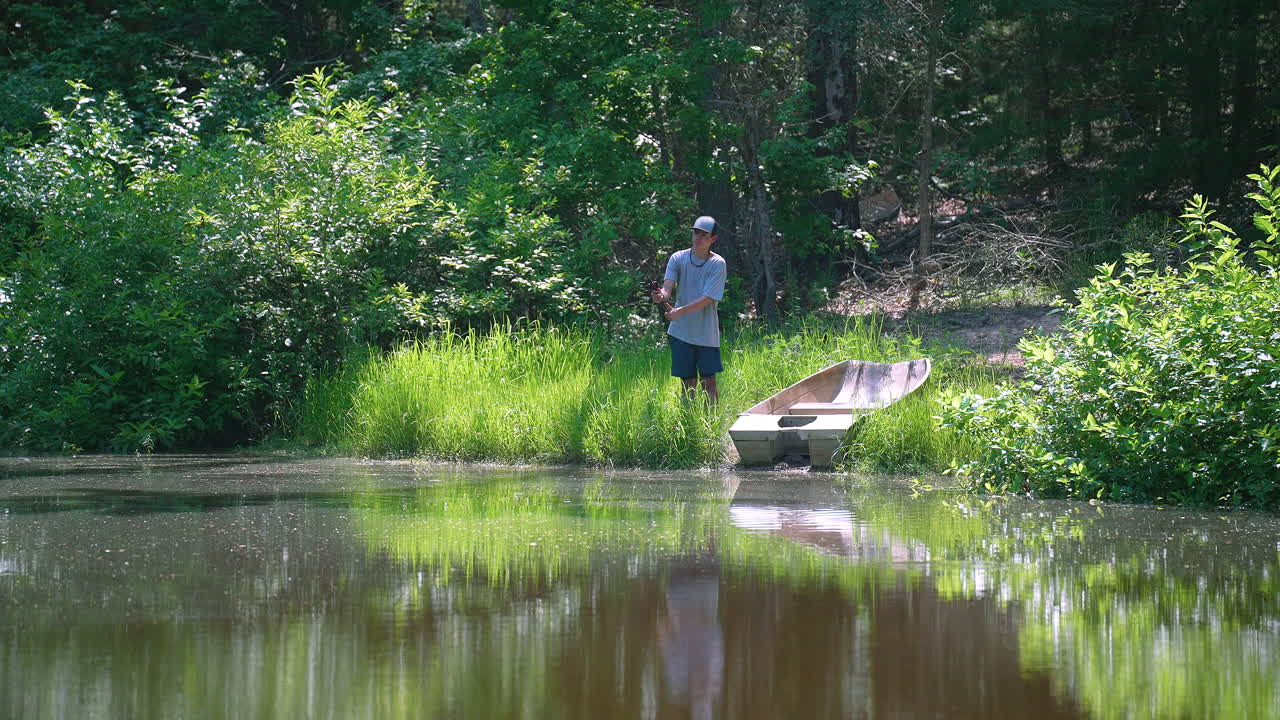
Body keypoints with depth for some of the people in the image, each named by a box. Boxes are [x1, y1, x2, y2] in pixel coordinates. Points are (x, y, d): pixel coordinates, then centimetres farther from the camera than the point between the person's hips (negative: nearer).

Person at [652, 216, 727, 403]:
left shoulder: (717, 264, -6)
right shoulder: (678, 258, 2)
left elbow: (708, 298, -14)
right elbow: (668, 286, -10)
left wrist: (681, 311, -26)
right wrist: (662, 296, -34)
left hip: (706, 333, -2)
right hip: (681, 332, 2)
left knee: (708, 381, 0)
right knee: (688, 382, 6)